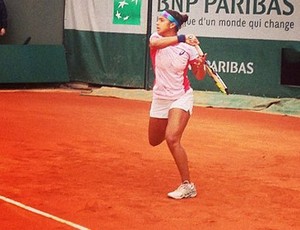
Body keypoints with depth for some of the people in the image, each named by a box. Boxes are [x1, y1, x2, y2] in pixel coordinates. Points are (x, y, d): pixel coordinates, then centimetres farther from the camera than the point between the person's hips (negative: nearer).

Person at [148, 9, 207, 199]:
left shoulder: (188, 48, -10)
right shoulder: (156, 38, -7)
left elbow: (200, 76, -3)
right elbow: (155, 43, -34)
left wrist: (201, 64, -25)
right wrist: (181, 38, -46)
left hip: (181, 97, -4)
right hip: (160, 98, 4)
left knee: (172, 139, -24)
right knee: (154, 141, 19)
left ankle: (187, 186, -16)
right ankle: (172, 125, 57)